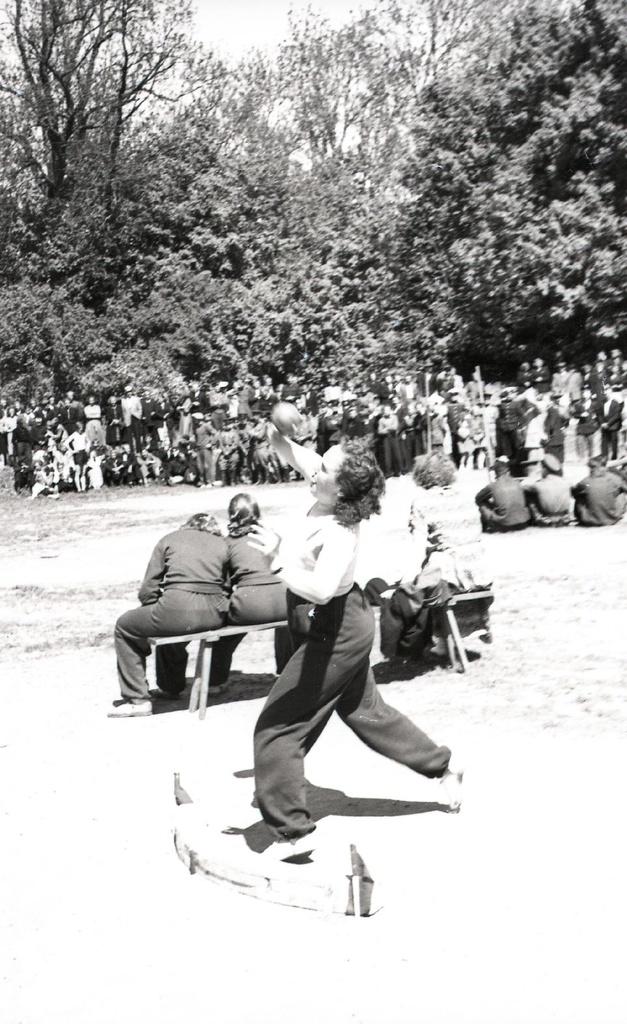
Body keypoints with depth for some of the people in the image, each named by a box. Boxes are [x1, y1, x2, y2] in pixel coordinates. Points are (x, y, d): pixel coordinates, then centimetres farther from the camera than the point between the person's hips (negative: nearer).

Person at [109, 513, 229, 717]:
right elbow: (229, 585, 16)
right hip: (214, 615, 5)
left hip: (179, 609, -5)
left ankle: (137, 699, 14)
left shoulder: (169, 540, 14)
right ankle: (171, 686, 51)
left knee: (124, 627, 20)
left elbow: (148, 590, 9)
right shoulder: (222, 544, 20)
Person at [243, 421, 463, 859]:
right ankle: (444, 767, 41)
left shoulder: (339, 533, -30)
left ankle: (291, 832, 3)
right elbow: (301, 458, 9)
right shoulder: (330, 499, -7)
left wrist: (279, 553, -47)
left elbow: (320, 589, -44)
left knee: (276, 728, -4)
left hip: (333, 634, -10)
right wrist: (278, 439, -9)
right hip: (344, 626, 10)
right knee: (367, 712, 26)